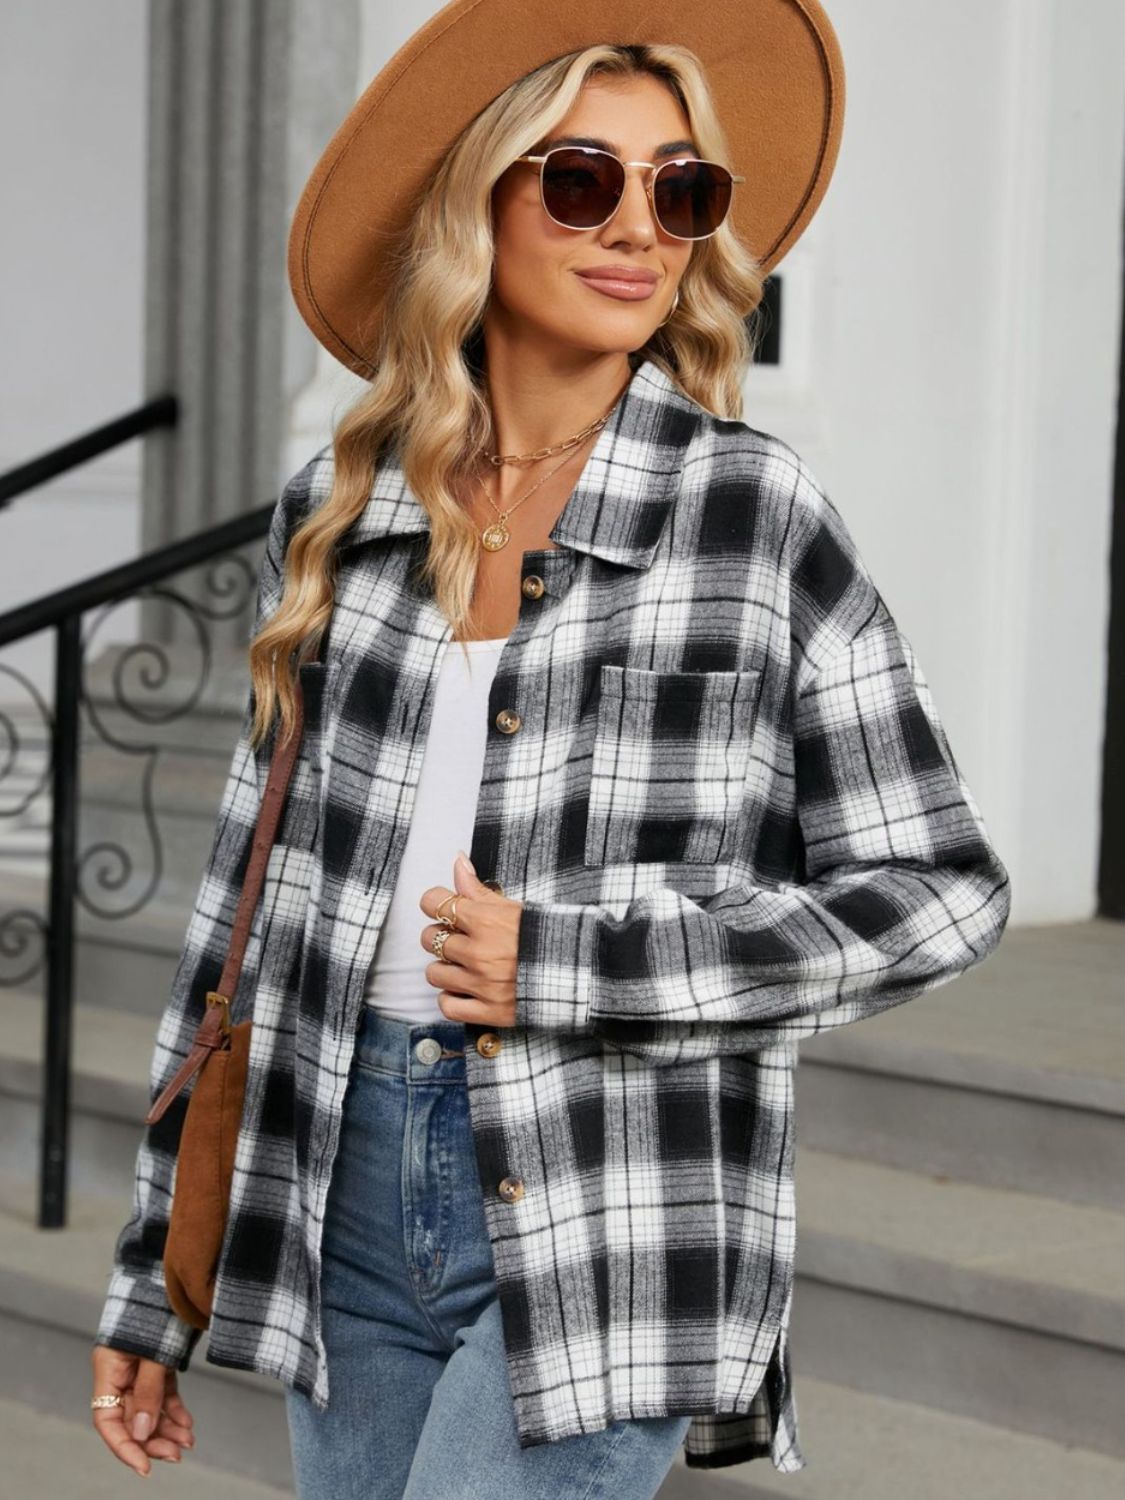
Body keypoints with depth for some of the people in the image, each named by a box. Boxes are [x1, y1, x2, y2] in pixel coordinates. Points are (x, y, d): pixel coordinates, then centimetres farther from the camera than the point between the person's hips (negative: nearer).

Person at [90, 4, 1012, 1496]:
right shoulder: (339, 511, 6)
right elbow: (254, 891, 11)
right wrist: (156, 1277, 12)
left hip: (612, 1230, -4)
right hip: (351, 1189, 4)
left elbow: (938, 892, -2)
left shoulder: (758, 512, -4)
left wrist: (575, 965, -12)